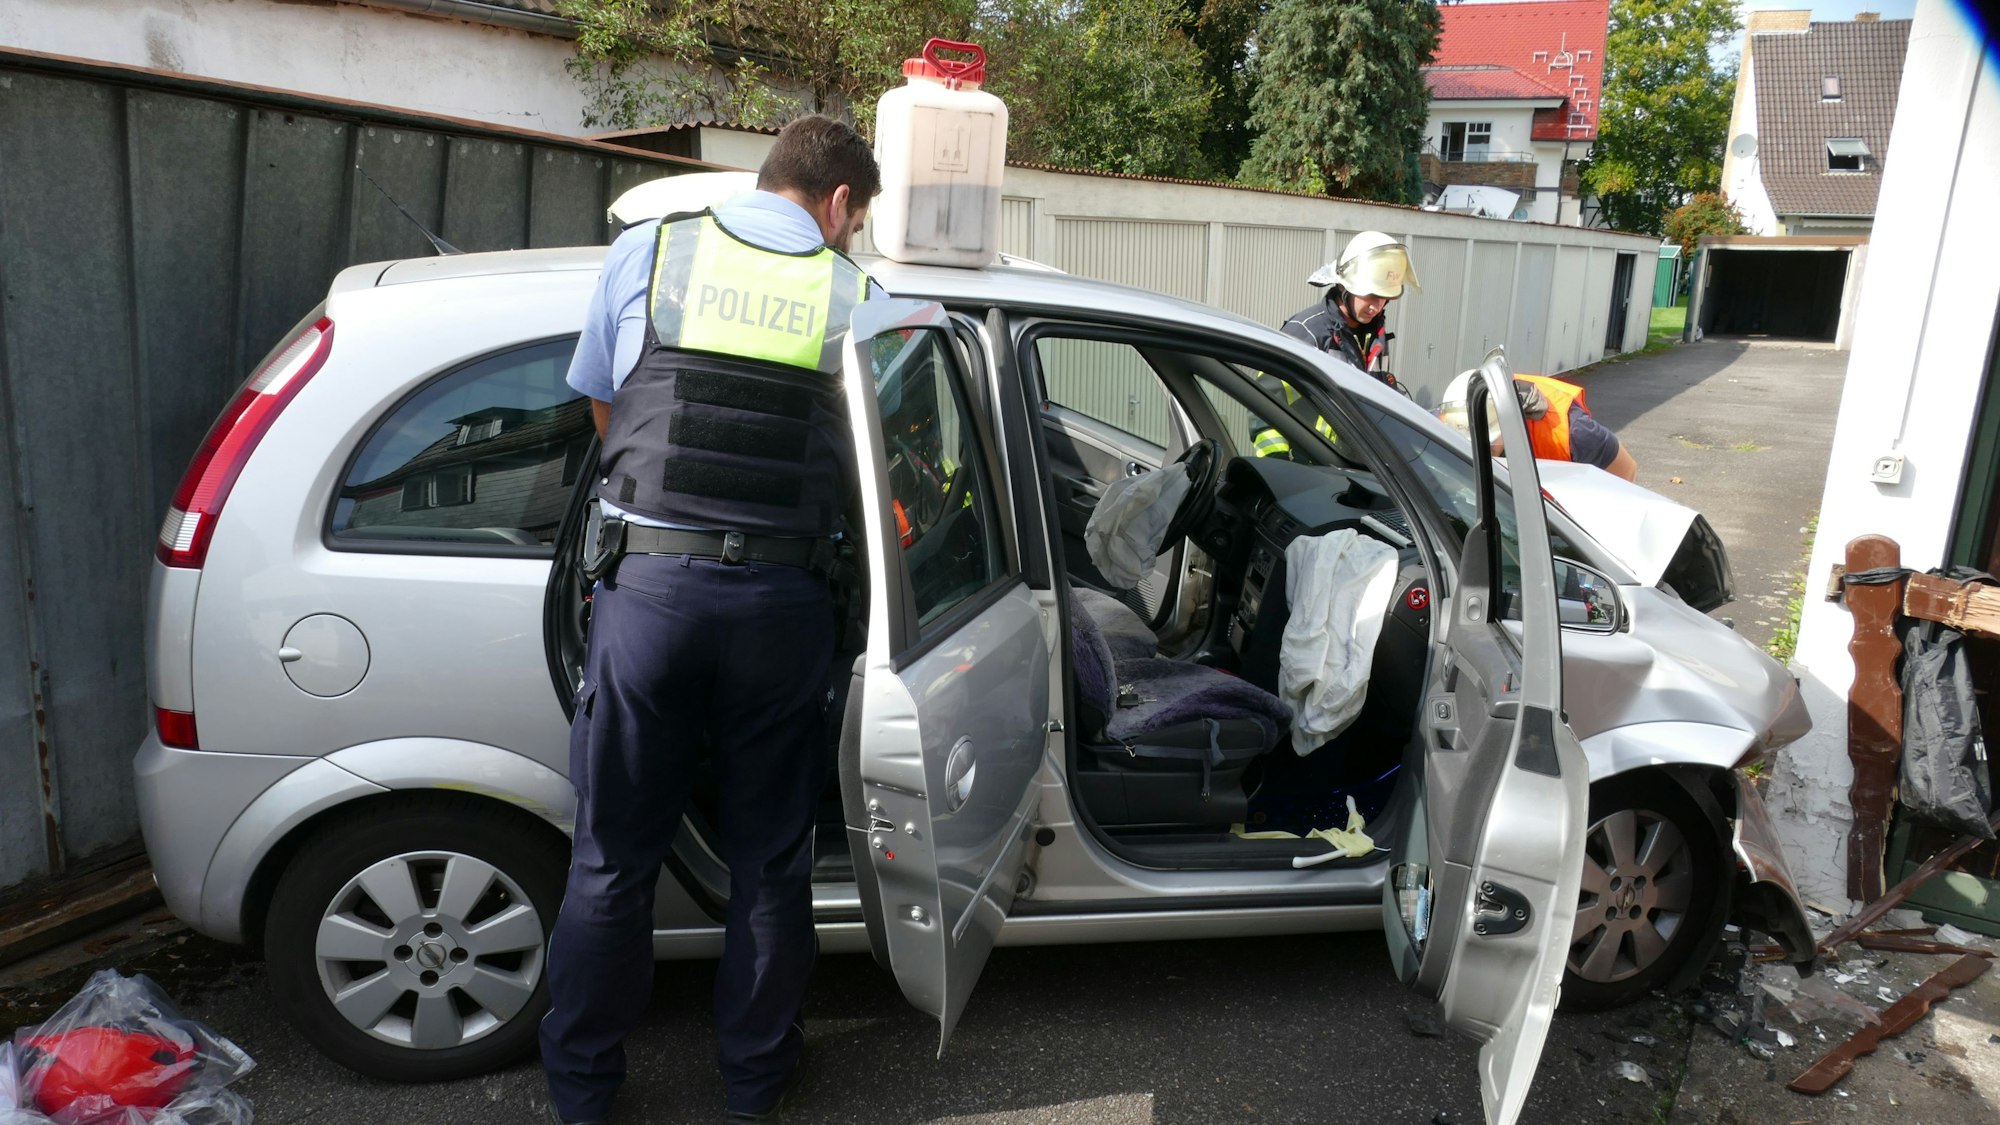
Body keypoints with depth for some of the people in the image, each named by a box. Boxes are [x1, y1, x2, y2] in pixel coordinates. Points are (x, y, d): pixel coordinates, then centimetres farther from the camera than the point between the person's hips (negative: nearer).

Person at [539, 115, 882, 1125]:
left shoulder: (646, 251, 6)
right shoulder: (856, 295, 4)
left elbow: (603, 411, 15)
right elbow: (865, 466, 5)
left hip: (648, 581, 0)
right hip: (782, 596, 0)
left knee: (613, 852, 14)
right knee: (769, 851, 16)